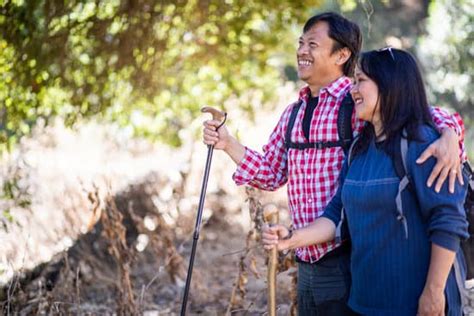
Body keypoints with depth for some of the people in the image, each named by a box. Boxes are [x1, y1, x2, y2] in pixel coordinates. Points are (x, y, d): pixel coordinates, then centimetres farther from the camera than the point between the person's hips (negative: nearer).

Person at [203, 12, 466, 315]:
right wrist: (228, 143, 7)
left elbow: (429, 116, -12)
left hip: (348, 259, -7)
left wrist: (449, 136, -33)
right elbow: (272, 174, 18)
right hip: (308, 263, 7)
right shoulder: (293, 113, 13)